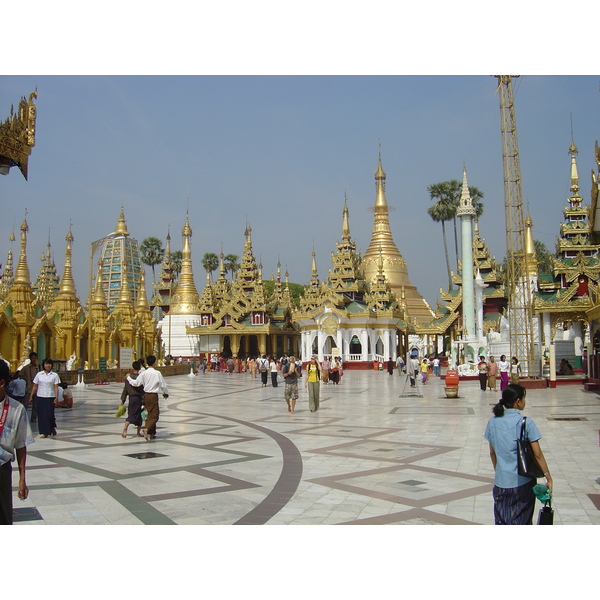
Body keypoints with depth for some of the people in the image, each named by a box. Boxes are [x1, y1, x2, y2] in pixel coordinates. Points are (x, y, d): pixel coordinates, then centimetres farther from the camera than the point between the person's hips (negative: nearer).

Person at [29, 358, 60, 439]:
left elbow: (56, 387, -1)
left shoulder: (54, 375, 1)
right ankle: (44, 433, 10)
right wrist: (31, 396, 7)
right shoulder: (39, 374, 6)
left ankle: (52, 428, 23)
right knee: (41, 415, 2)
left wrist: (56, 397, -10)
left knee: (50, 414, -5)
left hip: (50, 397, -2)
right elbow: (35, 386, 9)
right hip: (40, 397, 2)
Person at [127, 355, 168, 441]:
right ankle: (147, 429, -23)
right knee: (155, 415, -1)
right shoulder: (157, 373, -11)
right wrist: (166, 393, 12)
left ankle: (151, 433, 20)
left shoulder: (143, 373, -2)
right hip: (153, 396, -5)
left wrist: (128, 377, 16)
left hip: (146, 395, 5)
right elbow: (163, 385, -5)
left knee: (150, 414, 16)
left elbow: (136, 383, -2)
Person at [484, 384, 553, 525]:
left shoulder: (493, 422, 0)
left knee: (502, 520, 13)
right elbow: (537, 454, -12)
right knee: (522, 521, 12)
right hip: (523, 482, -3)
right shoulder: (526, 423, -13)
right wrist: (548, 477, -2)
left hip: (501, 481, 3)